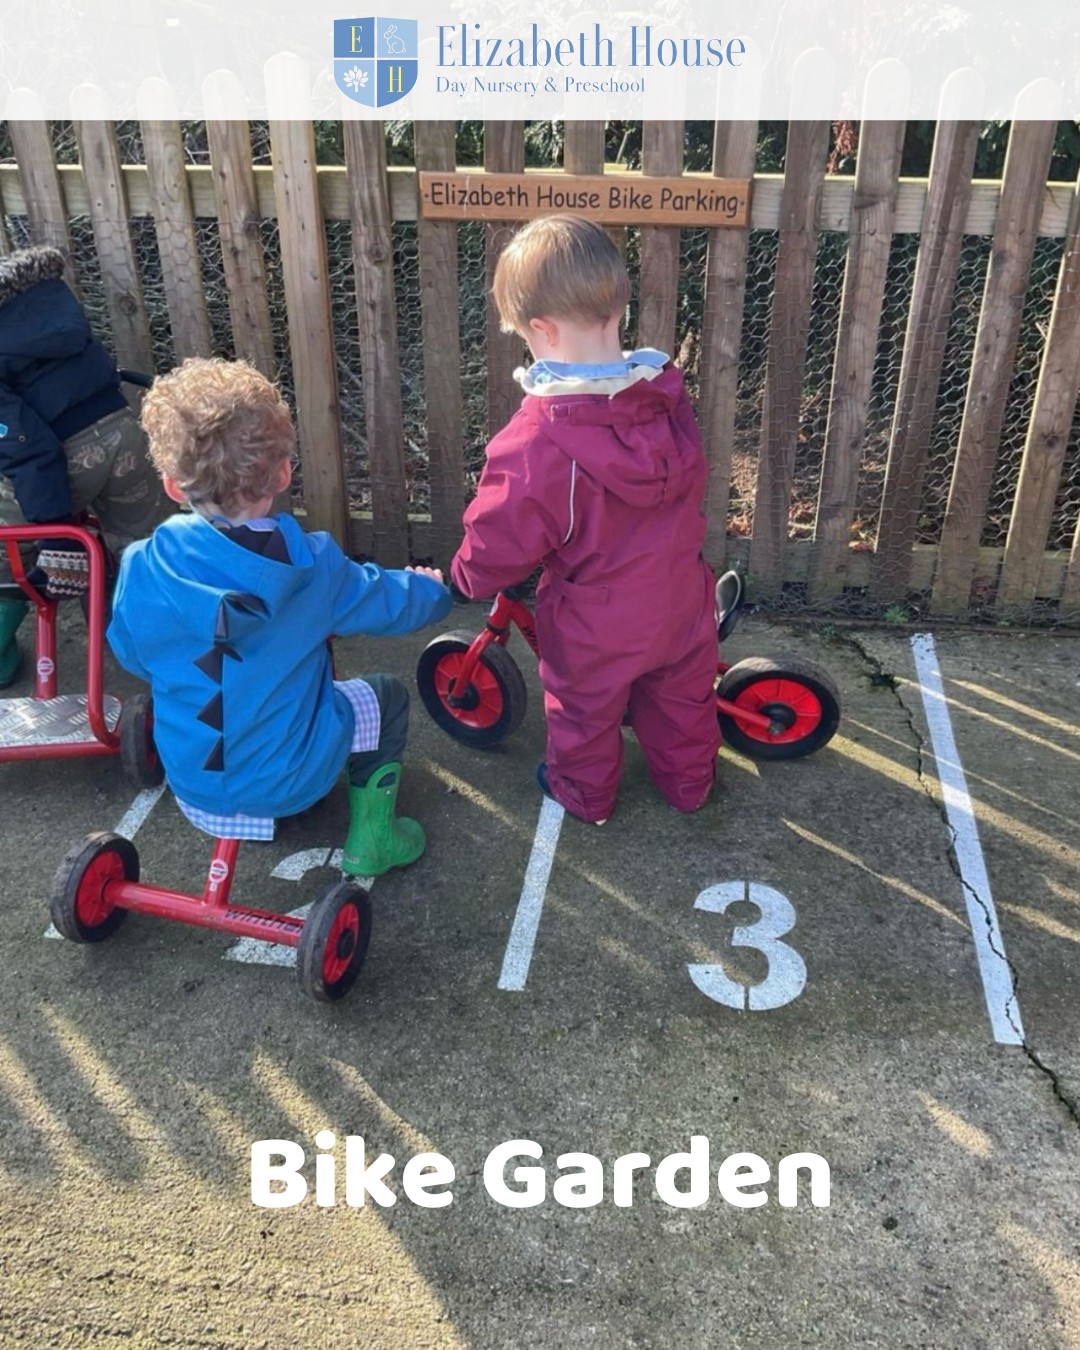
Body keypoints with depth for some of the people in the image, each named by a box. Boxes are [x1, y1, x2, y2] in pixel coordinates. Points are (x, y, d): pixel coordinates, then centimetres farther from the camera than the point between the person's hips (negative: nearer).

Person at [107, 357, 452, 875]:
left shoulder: (142, 571, -15)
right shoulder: (311, 566, -20)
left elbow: (133, 656, 3)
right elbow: (393, 603, -3)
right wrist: (430, 586, 21)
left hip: (191, 781, 4)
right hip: (291, 779, -3)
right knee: (386, 697, 20)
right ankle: (370, 839, 22)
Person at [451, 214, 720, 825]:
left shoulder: (536, 441, -32)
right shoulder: (669, 397, -12)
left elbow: (499, 544, -22)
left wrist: (466, 576, -1)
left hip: (595, 630, -4)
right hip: (680, 607, 5)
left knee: (584, 714, 24)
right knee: (682, 699, 28)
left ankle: (586, 793, 48)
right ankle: (690, 781, 51)